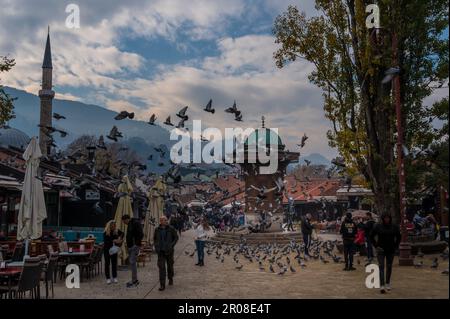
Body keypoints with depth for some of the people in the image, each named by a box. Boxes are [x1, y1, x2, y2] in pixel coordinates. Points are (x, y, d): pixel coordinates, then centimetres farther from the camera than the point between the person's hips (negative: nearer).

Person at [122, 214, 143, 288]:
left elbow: (141, 234, -20)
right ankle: (134, 280, 19)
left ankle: (134, 281, -7)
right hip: (130, 246, 10)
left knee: (132, 262, -11)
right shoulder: (130, 224, 17)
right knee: (131, 262, 11)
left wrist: (137, 244, -20)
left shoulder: (136, 223, -13)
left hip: (135, 246, -10)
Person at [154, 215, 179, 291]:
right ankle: (162, 285, -4)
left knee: (170, 265, 14)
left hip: (169, 251, 0)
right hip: (160, 251, 1)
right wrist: (156, 246, 2)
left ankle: (170, 278, 39)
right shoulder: (157, 230, 1)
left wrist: (172, 245, -12)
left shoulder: (171, 229, -5)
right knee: (161, 267, -6)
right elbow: (155, 239, 16)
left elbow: (176, 237, 0)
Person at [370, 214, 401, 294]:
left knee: (389, 267, 12)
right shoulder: (378, 226, -5)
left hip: (391, 250, 3)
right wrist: (376, 245, -3)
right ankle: (382, 286, -14)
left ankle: (388, 283, 27)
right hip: (381, 250, -2)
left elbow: (399, 237, 15)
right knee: (381, 267, -9)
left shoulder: (394, 227, 1)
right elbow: (372, 236, 4)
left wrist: (396, 246, 7)